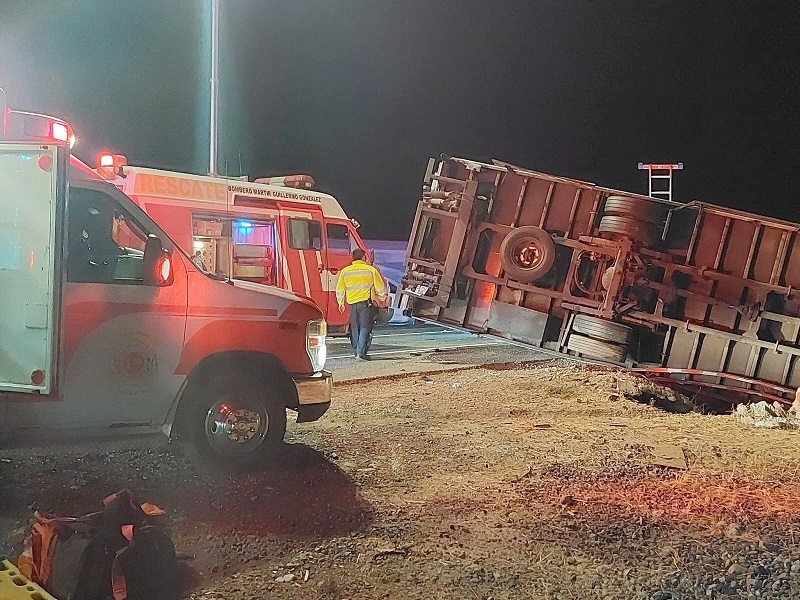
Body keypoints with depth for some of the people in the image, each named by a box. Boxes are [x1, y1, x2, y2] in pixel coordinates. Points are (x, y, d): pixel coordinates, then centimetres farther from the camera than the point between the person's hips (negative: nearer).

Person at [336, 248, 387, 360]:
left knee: (355, 329, 14)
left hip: (352, 303, 3)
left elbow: (340, 289, 9)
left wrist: (341, 302, 21)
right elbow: (380, 287, 3)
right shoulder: (371, 270, -2)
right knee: (365, 328, -3)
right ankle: (361, 352, -13)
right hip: (366, 302, -3)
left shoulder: (344, 271, 6)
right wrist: (382, 297, 20)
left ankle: (356, 351, 19)